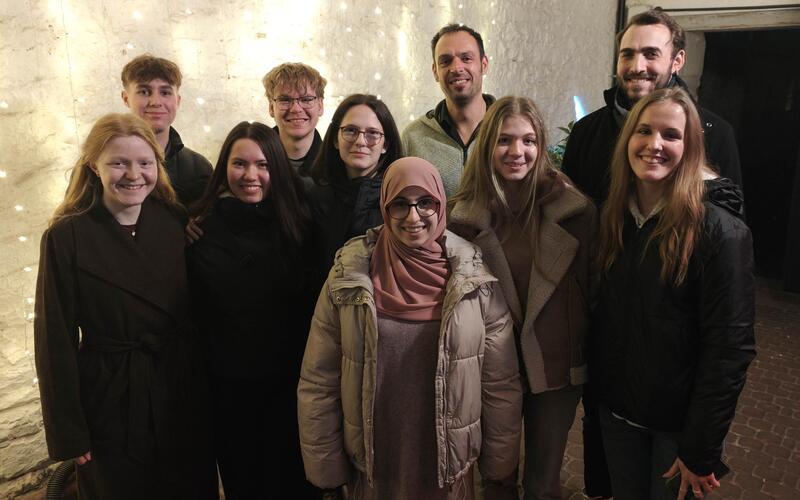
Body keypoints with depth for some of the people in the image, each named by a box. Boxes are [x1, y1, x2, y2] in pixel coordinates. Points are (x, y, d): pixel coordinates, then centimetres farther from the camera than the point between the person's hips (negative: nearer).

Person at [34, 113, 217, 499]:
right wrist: (69, 433, -6)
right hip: (110, 401, -3)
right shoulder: (66, 236, -11)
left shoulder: (175, 223, -2)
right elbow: (56, 340, -8)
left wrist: (206, 387, 3)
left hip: (182, 392, 3)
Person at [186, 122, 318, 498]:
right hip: (229, 383, 0)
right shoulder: (202, 230, -6)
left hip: (290, 380, 1)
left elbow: (310, 303, 1)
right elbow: (193, 311, -2)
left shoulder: (295, 225, -3)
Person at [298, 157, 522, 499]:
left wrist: (500, 461, 1)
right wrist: (324, 468, -3)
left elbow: (501, 381, -3)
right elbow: (318, 382, -6)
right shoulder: (349, 277, -10)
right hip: (370, 466, 0)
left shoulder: (474, 278, -9)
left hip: (450, 464, 0)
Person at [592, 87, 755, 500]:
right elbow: (602, 319, 3)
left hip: (679, 421, -4)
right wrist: (595, 395, 2)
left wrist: (701, 451, -16)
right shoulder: (612, 219, -1)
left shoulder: (720, 232, -17)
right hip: (616, 411, 4)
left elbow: (730, 349, -18)